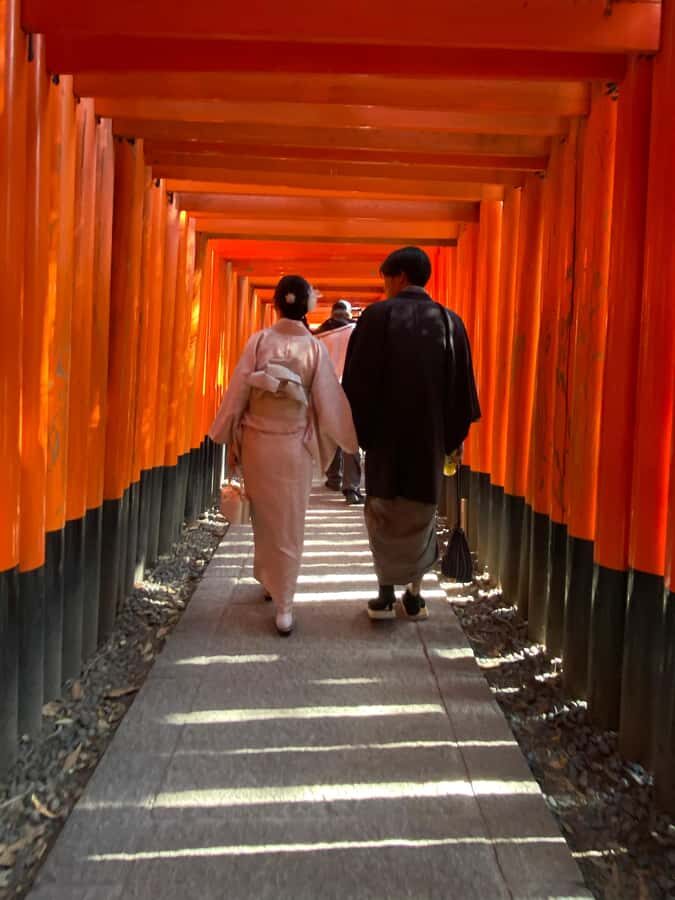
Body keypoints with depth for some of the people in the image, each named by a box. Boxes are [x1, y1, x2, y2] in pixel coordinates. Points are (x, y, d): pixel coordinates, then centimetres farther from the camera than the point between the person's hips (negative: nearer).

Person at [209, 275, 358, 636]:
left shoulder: (259, 341, -6)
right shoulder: (314, 348, -8)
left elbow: (238, 392, -5)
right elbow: (329, 401, -6)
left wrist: (230, 439, 5)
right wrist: (352, 438, 7)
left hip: (257, 441, 1)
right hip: (295, 445, -1)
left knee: (263, 517, 19)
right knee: (289, 523, 7)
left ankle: (268, 581, 35)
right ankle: (283, 606, 7)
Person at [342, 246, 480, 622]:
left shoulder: (377, 316, -7)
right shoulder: (450, 321, 1)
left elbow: (356, 380, -7)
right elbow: (462, 386, 4)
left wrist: (358, 430, 3)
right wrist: (453, 435, 11)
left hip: (385, 435, -2)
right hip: (431, 436, 2)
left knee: (384, 514, 11)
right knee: (422, 513, 13)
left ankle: (386, 595, 13)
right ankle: (414, 595, 19)